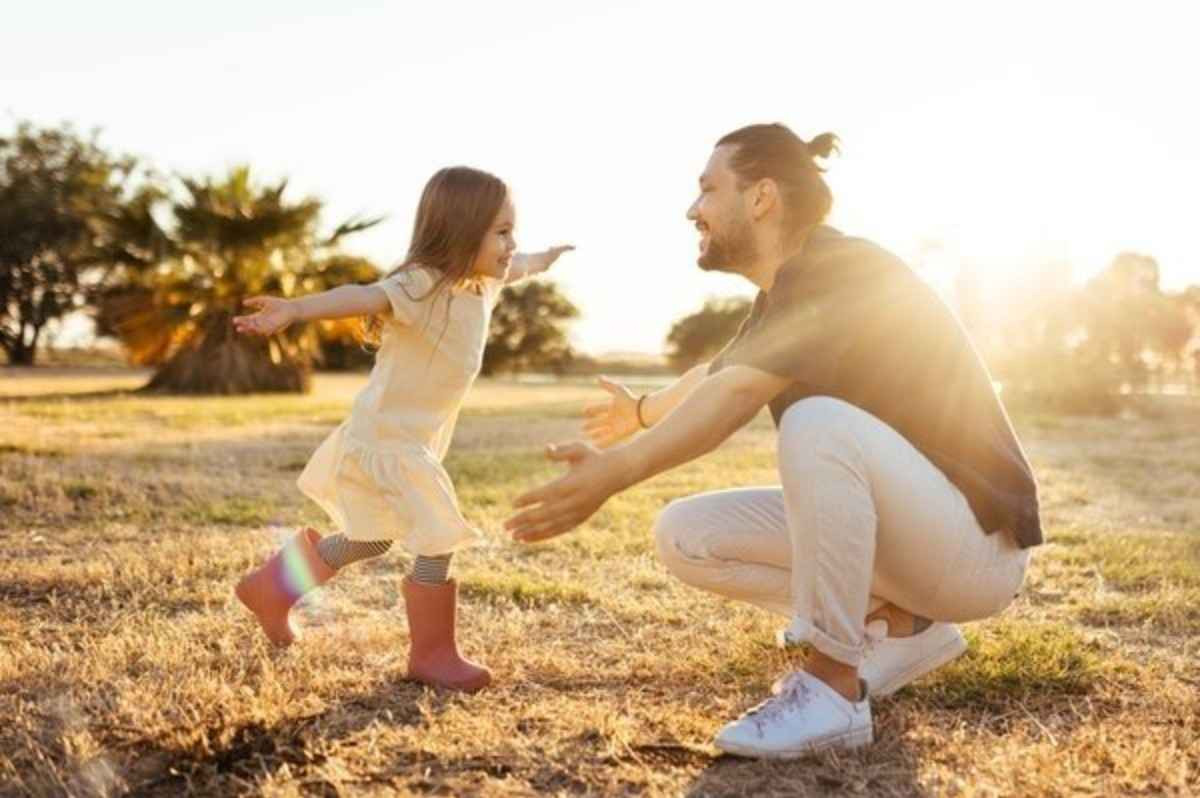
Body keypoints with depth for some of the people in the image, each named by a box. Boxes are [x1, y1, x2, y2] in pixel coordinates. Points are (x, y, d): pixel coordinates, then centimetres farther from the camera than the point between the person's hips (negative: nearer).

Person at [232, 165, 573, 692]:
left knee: (370, 540, 23)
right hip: (387, 440, -10)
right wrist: (294, 310, -61)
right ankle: (431, 655, 12)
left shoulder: (482, 279, 3)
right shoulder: (422, 285, -25)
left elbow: (515, 267, 27)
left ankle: (270, 588, 40)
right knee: (438, 544, -7)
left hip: (417, 438, 10)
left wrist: (540, 261, 49)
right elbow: (363, 296, -44)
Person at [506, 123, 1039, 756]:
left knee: (819, 421, -36)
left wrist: (615, 472, -43)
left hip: (976, 542, -9)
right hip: (890, 530, 9)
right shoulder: (783, 296, 9)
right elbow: (716, 374, 30)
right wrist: (642, 411, 47)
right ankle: (900, 627, 8)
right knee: (683, 535, 2)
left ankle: (832, 690, -21)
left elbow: (736, 395, -35)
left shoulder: (841, 269, -19)